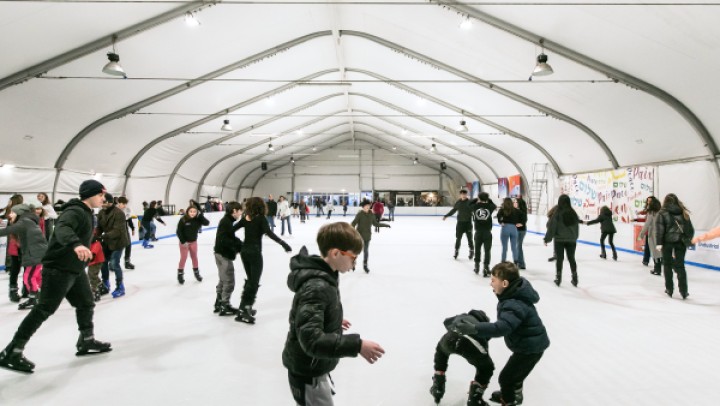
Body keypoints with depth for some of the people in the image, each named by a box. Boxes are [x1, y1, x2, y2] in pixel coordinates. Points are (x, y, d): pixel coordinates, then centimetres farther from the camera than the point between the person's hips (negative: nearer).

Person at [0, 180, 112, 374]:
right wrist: (76, 244, -58)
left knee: (86, 303, 18)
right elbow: (62, 228, -41)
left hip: (75, 269, 10)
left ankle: (86, 341, 32)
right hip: (58, 269, -10)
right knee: (44, 309, -6)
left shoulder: (86, 213, 12)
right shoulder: (75, 211, -20)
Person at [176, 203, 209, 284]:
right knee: (183, 258, 1)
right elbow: (178, 231, -17)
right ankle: (180, 274, 15)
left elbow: (207, 223, -22)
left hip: (193, 241, 4)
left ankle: (196, 272, 31)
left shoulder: (197, 219, -11)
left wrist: (200, 215, -29)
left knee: (194, 257, 16)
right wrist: (183, 241, -20)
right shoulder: (183, 220, -20)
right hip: (184, 242, -4)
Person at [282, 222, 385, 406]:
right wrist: (356, 345, -40)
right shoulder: (316, 287, -32)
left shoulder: (324, 274, -2)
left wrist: (334, 321, 25)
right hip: (307, 372, -9)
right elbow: (311, 339, -39)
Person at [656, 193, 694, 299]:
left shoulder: (662, 213, -4)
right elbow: (690, 229, 9)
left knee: (667, 265, 10)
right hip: (681, 242, 3)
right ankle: (684, 291, 6)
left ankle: (669, 289, 13)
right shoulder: (684, 213, 7)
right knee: (680, 266, 8)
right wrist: (688, 240, 18)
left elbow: (659, 229, -10)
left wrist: (659, 243, -10)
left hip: (667, 242, -2)